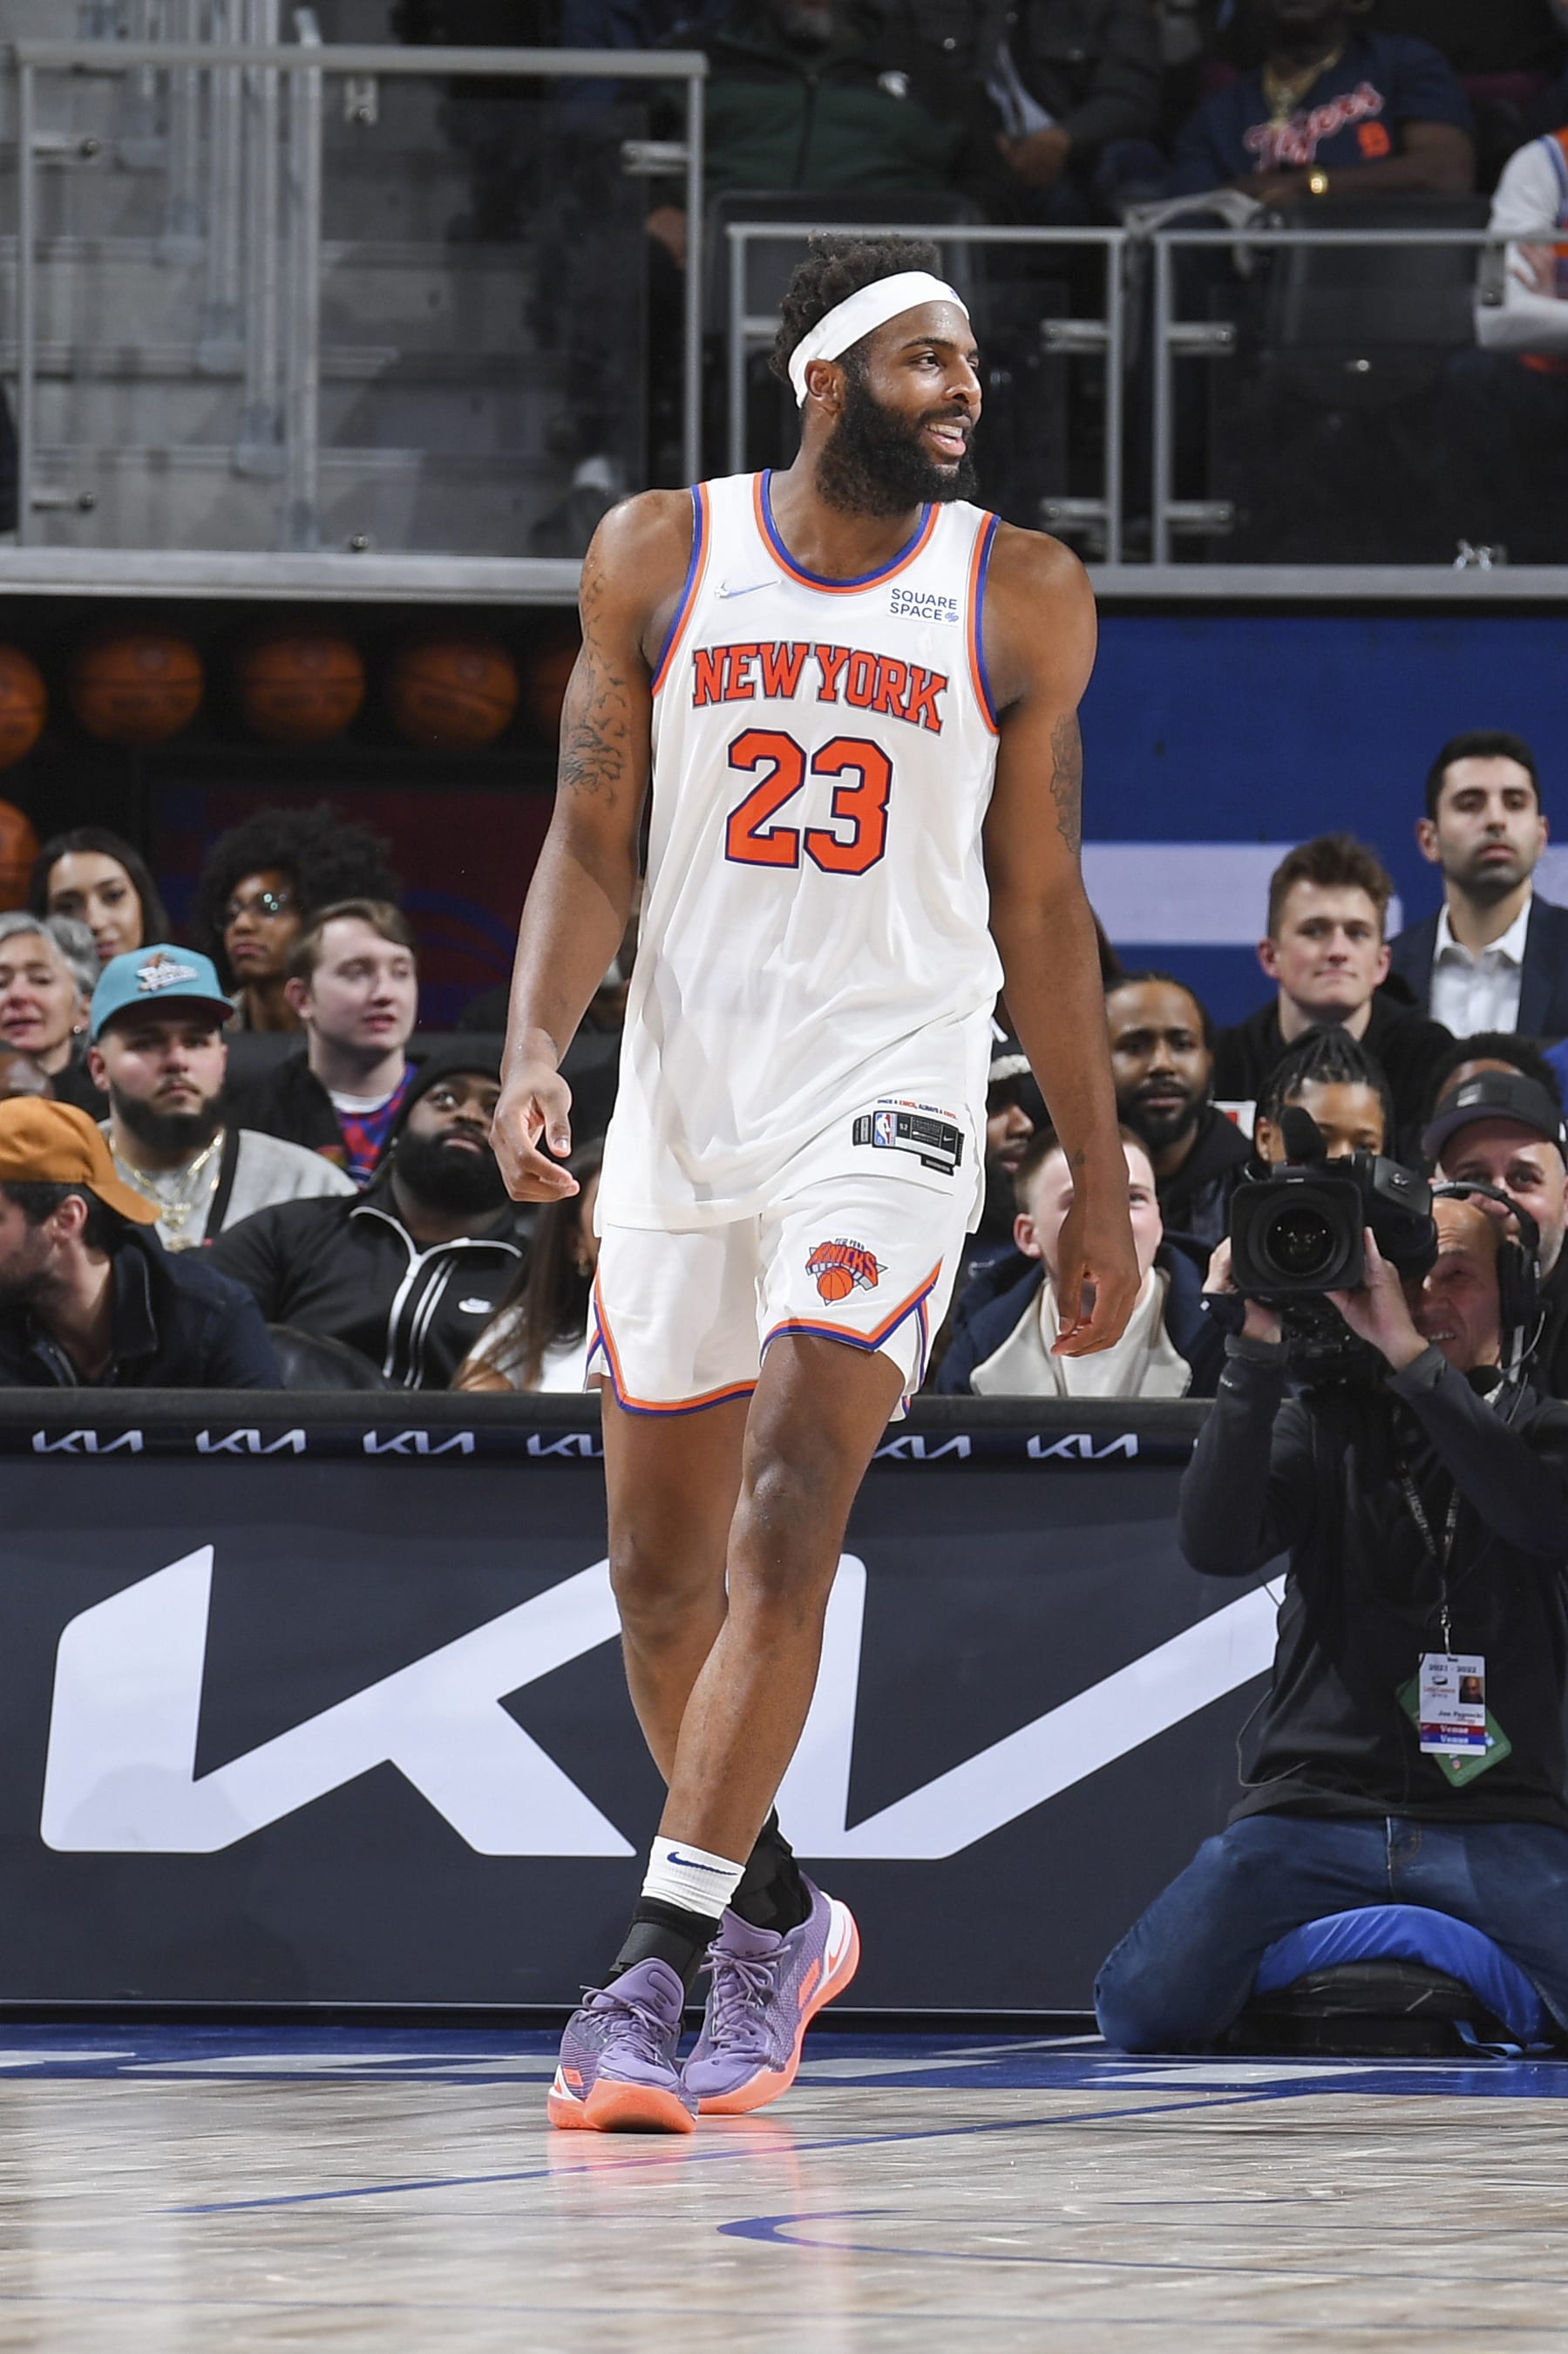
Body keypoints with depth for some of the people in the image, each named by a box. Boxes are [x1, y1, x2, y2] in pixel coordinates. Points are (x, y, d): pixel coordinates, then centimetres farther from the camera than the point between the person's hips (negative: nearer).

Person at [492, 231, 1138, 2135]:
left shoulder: (1020, 598, 2)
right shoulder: (660, 556, 3)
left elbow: (1041, 908, 9)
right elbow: (592, 843, 5)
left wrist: (1099, 1186, 10)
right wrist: (532, 1048, -12)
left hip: (891, 1093, -2)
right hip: (682, 1100, 2)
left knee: (790, 1517, -18)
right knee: (661, 1568, 9)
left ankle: (662, 1952, -18)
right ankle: (777, 1918, 30)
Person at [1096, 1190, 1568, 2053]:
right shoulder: (1322, 1422, 13)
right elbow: (1216, 1544, -5)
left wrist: (1409, 1355, -18)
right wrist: (1257, 1358, -15)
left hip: (1496, 1819, -1)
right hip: (1315, 1801, 1)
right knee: (1143, 2009, -18)